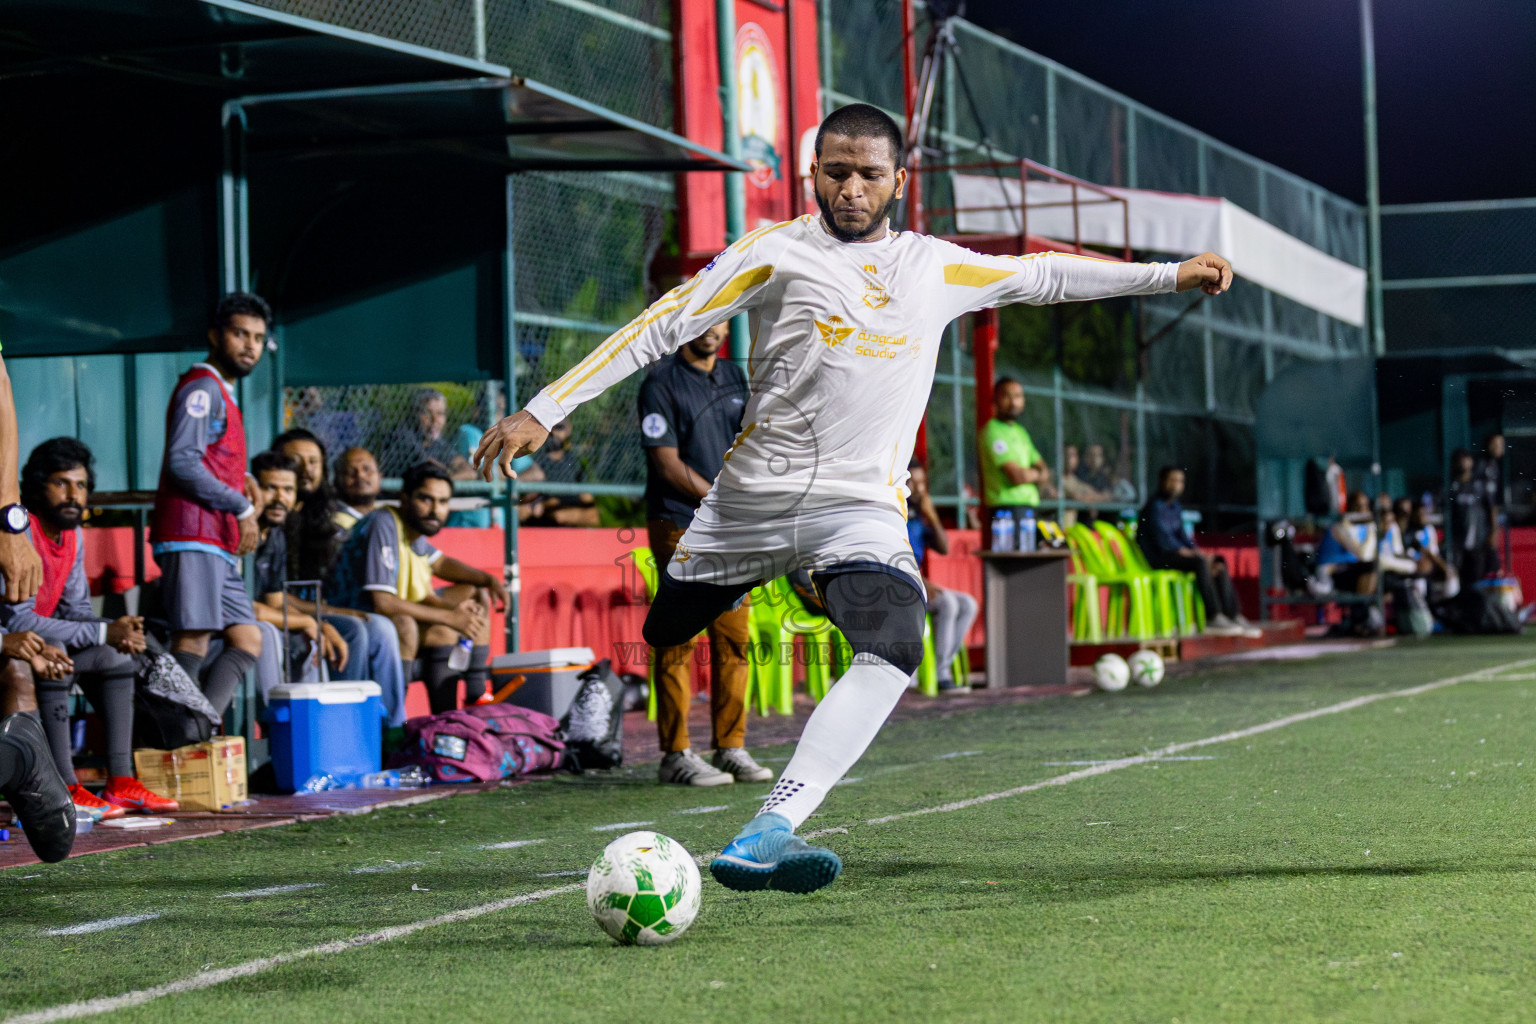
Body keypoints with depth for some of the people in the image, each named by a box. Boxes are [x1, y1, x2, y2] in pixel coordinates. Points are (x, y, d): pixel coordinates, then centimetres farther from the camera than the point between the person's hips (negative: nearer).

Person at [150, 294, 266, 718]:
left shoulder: (223, 394, 24)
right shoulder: (202, 387, -6)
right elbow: (183, 462, -18)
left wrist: (241, 478, 13)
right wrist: (241, 506, -14)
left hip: (218, 546, 10)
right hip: (193, 539, -10)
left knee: (247, 641, 5)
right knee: (193, 640, -15)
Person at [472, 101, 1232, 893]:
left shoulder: (936, 267, 13)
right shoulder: (778, 252, 1)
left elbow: (1042, 276, 27)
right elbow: (662, 327, -2)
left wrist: (1169, 275, 29)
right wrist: (543, 411, -9)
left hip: (862, 508, 1)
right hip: (751, 495, -1)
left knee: (892, 653, -26)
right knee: (650, 644, 7)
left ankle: (764, 836, -37)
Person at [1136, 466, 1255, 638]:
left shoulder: (1175, 508, 19)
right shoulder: (1155, 507, -10)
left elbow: (1183, 535, 15)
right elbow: (1163, 540, -19)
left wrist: (1198, 552, -3)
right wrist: (1187, 553, -21)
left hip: (1175, 554, 9)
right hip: (1159, 558, -9)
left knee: (1220, 565, -4)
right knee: (1200, 563, -30)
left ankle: (1233, 616, -9)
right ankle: (1214, 617, -31)